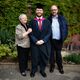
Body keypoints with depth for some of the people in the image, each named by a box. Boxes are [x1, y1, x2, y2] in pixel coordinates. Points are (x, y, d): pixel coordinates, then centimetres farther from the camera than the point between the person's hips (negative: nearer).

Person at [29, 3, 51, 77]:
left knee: (44, 58, 9)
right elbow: (30, 33, -2)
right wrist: (36, 41, -13)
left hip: (45, 43, 1)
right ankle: (33, 70, 27)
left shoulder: (47, 21, 4)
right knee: (35, 58, 8)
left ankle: (42, 70, 28)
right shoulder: (32, 21, 2)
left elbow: (49, 32, -1)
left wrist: (43, 40, -12)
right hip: (34, 43, -1)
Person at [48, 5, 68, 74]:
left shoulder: (62, 18, 1)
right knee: (52, 53, 11)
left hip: (59, 39, 0)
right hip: (51, 39, 0)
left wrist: (64, 37, -5)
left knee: (58, 53, 12)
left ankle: (60, 67, 25)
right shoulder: (49, 19, 0)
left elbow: (66, 27, 2)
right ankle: (52, 66, 25)